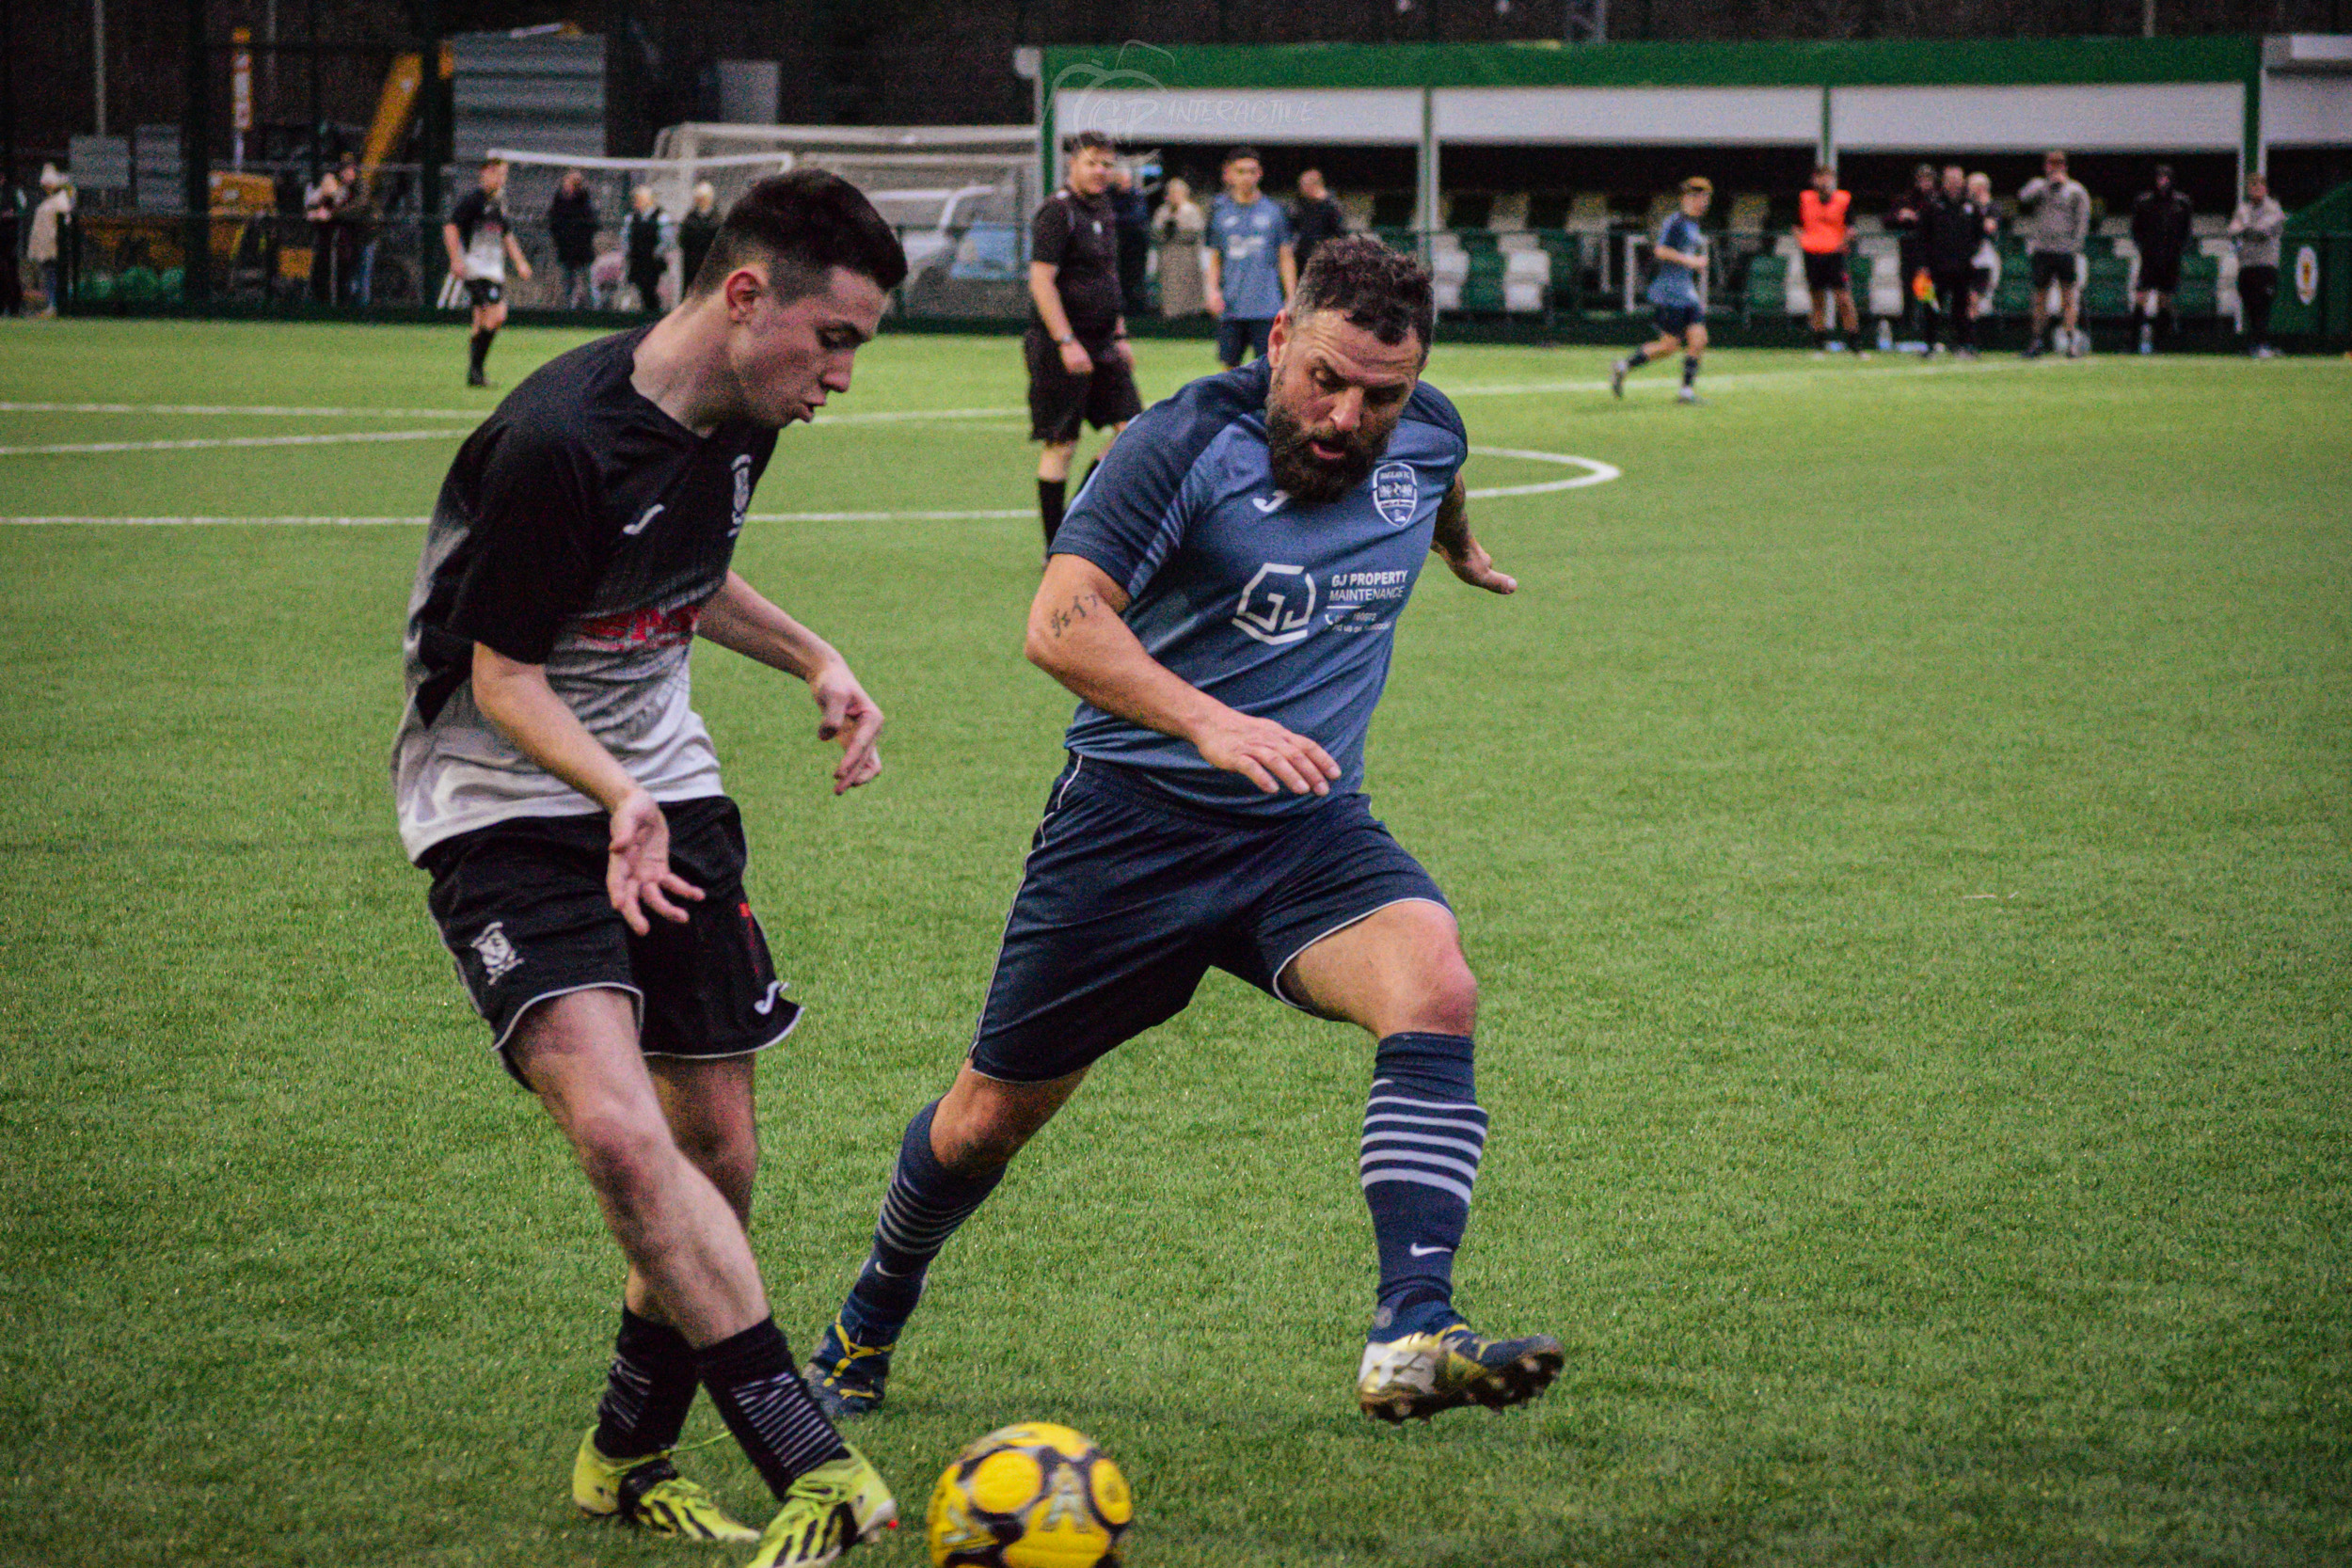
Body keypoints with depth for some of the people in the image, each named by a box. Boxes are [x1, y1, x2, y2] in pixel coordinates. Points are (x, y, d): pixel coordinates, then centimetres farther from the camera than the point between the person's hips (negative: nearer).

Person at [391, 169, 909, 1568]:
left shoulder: (740, 419, 2)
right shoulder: (557, 444, -25)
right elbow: (503, 676, -17)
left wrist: (814, 660, 9)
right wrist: (619, 798, -32)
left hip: (667, 791, 8)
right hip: (501, 802, -8)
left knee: (718, 1156, 7)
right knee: (616, 1128, -26)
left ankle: (632, 1453, 28)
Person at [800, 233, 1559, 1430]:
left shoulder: (1428, 439, 1)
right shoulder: (1188, 443, -16)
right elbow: (1062, 622, -28)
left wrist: (1460, 549, 49)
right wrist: (1209, 722, -42)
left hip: (1308, 831, 3)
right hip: (1135, 822, -3)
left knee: (1434, 987, -28)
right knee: (991, 1116, 7)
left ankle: (1410, 1335, -36)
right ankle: (866, 1330, 37)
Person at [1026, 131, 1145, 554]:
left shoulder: (1103, 211, 15)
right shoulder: (1057, 212, -12)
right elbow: (1041, 282, -18)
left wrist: (1119, 336, 21)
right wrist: (1066, 342, -22)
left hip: (1102, 344, 8)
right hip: (1061, 347, -8)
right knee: (1060, 446, -3)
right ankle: (1056, 550, 4)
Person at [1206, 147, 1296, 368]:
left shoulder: (1272, 211, 4)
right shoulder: (1220, 211, 7)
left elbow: (1286, 258, 8)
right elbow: (1214, 258, 13)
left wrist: (1291, 300, 2)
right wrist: (1213, 290, -2)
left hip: (1266, 306, -2)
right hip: (1231, 307, 2)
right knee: (1230, 366, 3)